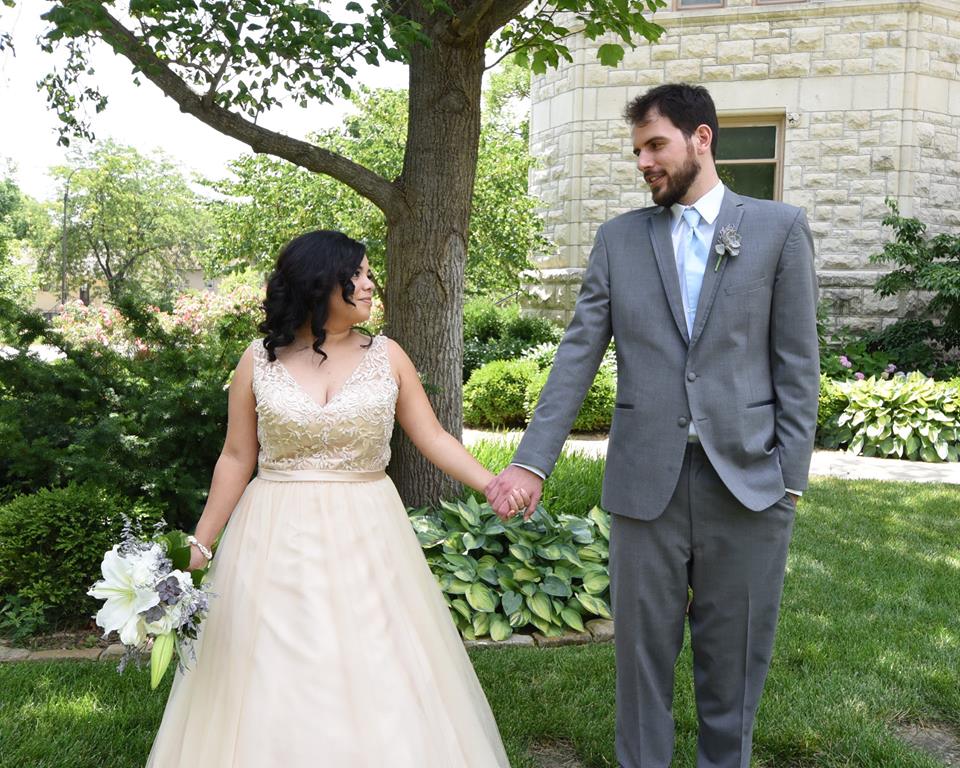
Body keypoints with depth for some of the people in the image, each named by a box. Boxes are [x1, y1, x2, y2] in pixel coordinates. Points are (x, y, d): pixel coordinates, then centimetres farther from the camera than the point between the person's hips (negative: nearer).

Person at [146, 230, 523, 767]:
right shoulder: (259, 361, 0)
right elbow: (237, 459, 4)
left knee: (374, 677, 4)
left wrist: (493, 485, -12)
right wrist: (199, 545, 3)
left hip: (366, 541, 1)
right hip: (275, 542, 0)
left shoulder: (387, 356, 2)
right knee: (273, 683, 6)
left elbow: (434, 438, 2)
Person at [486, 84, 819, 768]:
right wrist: (533, 461, -7)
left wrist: (791, 478, -5)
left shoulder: (780, 228, 3)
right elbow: (578, 356, 2)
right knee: (643, 646, 11)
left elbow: (797, 363, 1)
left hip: (746, 479, -1)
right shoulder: (619, 239, 8)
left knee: (734, 653, 12)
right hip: (647, 479, 1)